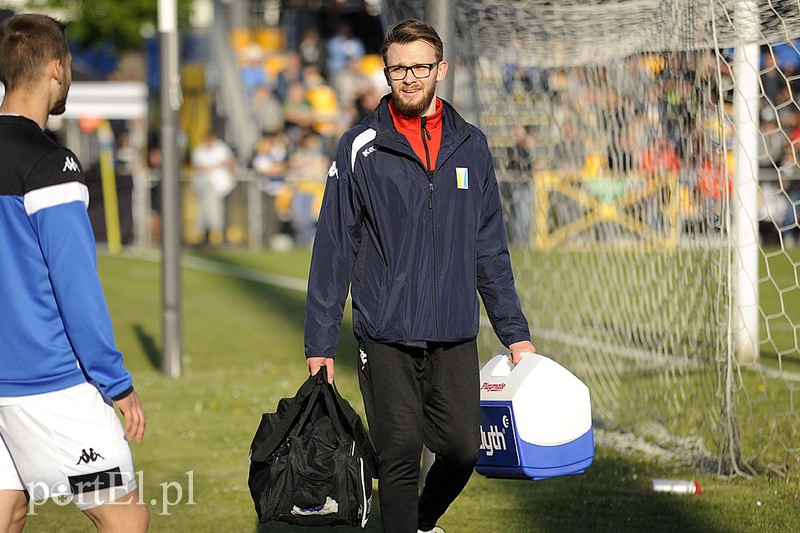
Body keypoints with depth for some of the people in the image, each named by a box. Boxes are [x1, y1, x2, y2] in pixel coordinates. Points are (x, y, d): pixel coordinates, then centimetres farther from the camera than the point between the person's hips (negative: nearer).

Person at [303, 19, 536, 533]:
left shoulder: (471, 146, 9)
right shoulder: (361, 148, -1)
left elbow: (491, 249, 14)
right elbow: (334, 249, 0)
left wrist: (515, 332, 12)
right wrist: (321, 342, -3)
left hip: (456, 337, 3)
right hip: (387, 339, -3)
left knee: (463, 450, 3)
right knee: (400, 457, -3)